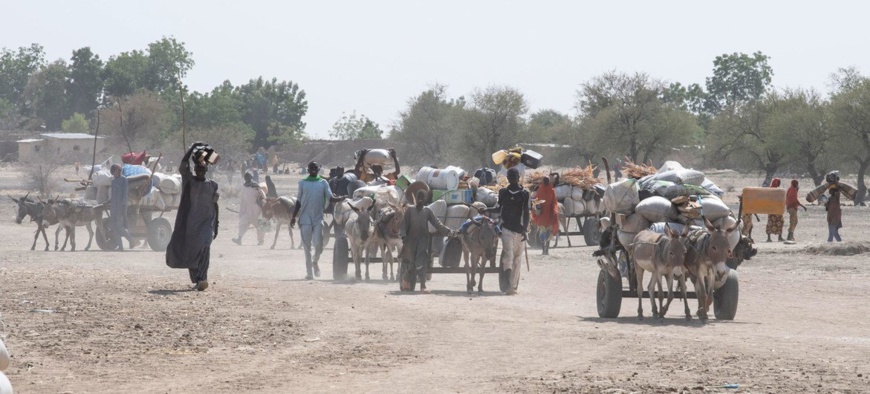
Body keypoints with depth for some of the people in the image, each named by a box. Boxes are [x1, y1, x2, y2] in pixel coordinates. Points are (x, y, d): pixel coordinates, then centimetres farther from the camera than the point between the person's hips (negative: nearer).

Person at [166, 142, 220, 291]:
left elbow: (215, 205, 12)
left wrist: (216, 225, 10)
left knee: (204, 246, -20)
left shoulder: (212, 185, 7)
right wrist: (192, 148, -14)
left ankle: (202, 279, -27)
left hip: (206, 221, -1)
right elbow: (183, 166, -14)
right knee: (189, 250, 5)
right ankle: (196, 279, 22)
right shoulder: (189, 180, 3)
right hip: (190, 221, 1)